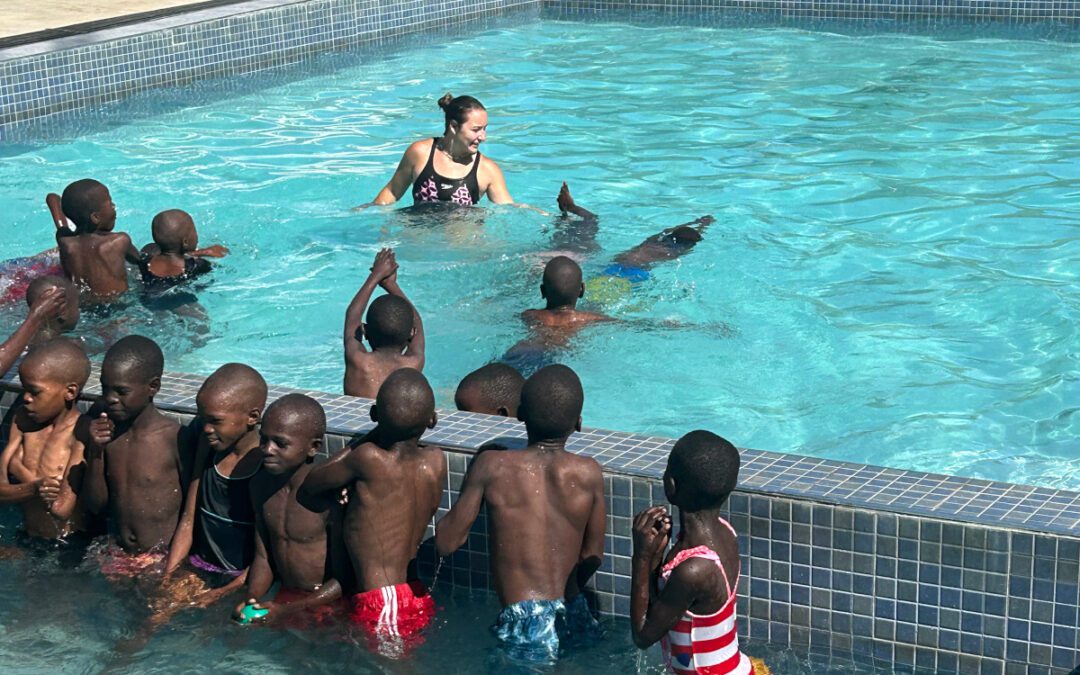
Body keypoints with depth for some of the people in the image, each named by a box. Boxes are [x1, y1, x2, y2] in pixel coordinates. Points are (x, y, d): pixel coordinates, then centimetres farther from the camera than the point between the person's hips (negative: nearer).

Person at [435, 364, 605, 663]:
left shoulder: (491, 466, -3)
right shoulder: (587, 473, 1)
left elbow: (446, 542, 5)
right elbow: (592, 556, 11)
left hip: (521, 621, -2)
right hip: (573, 615, 2)